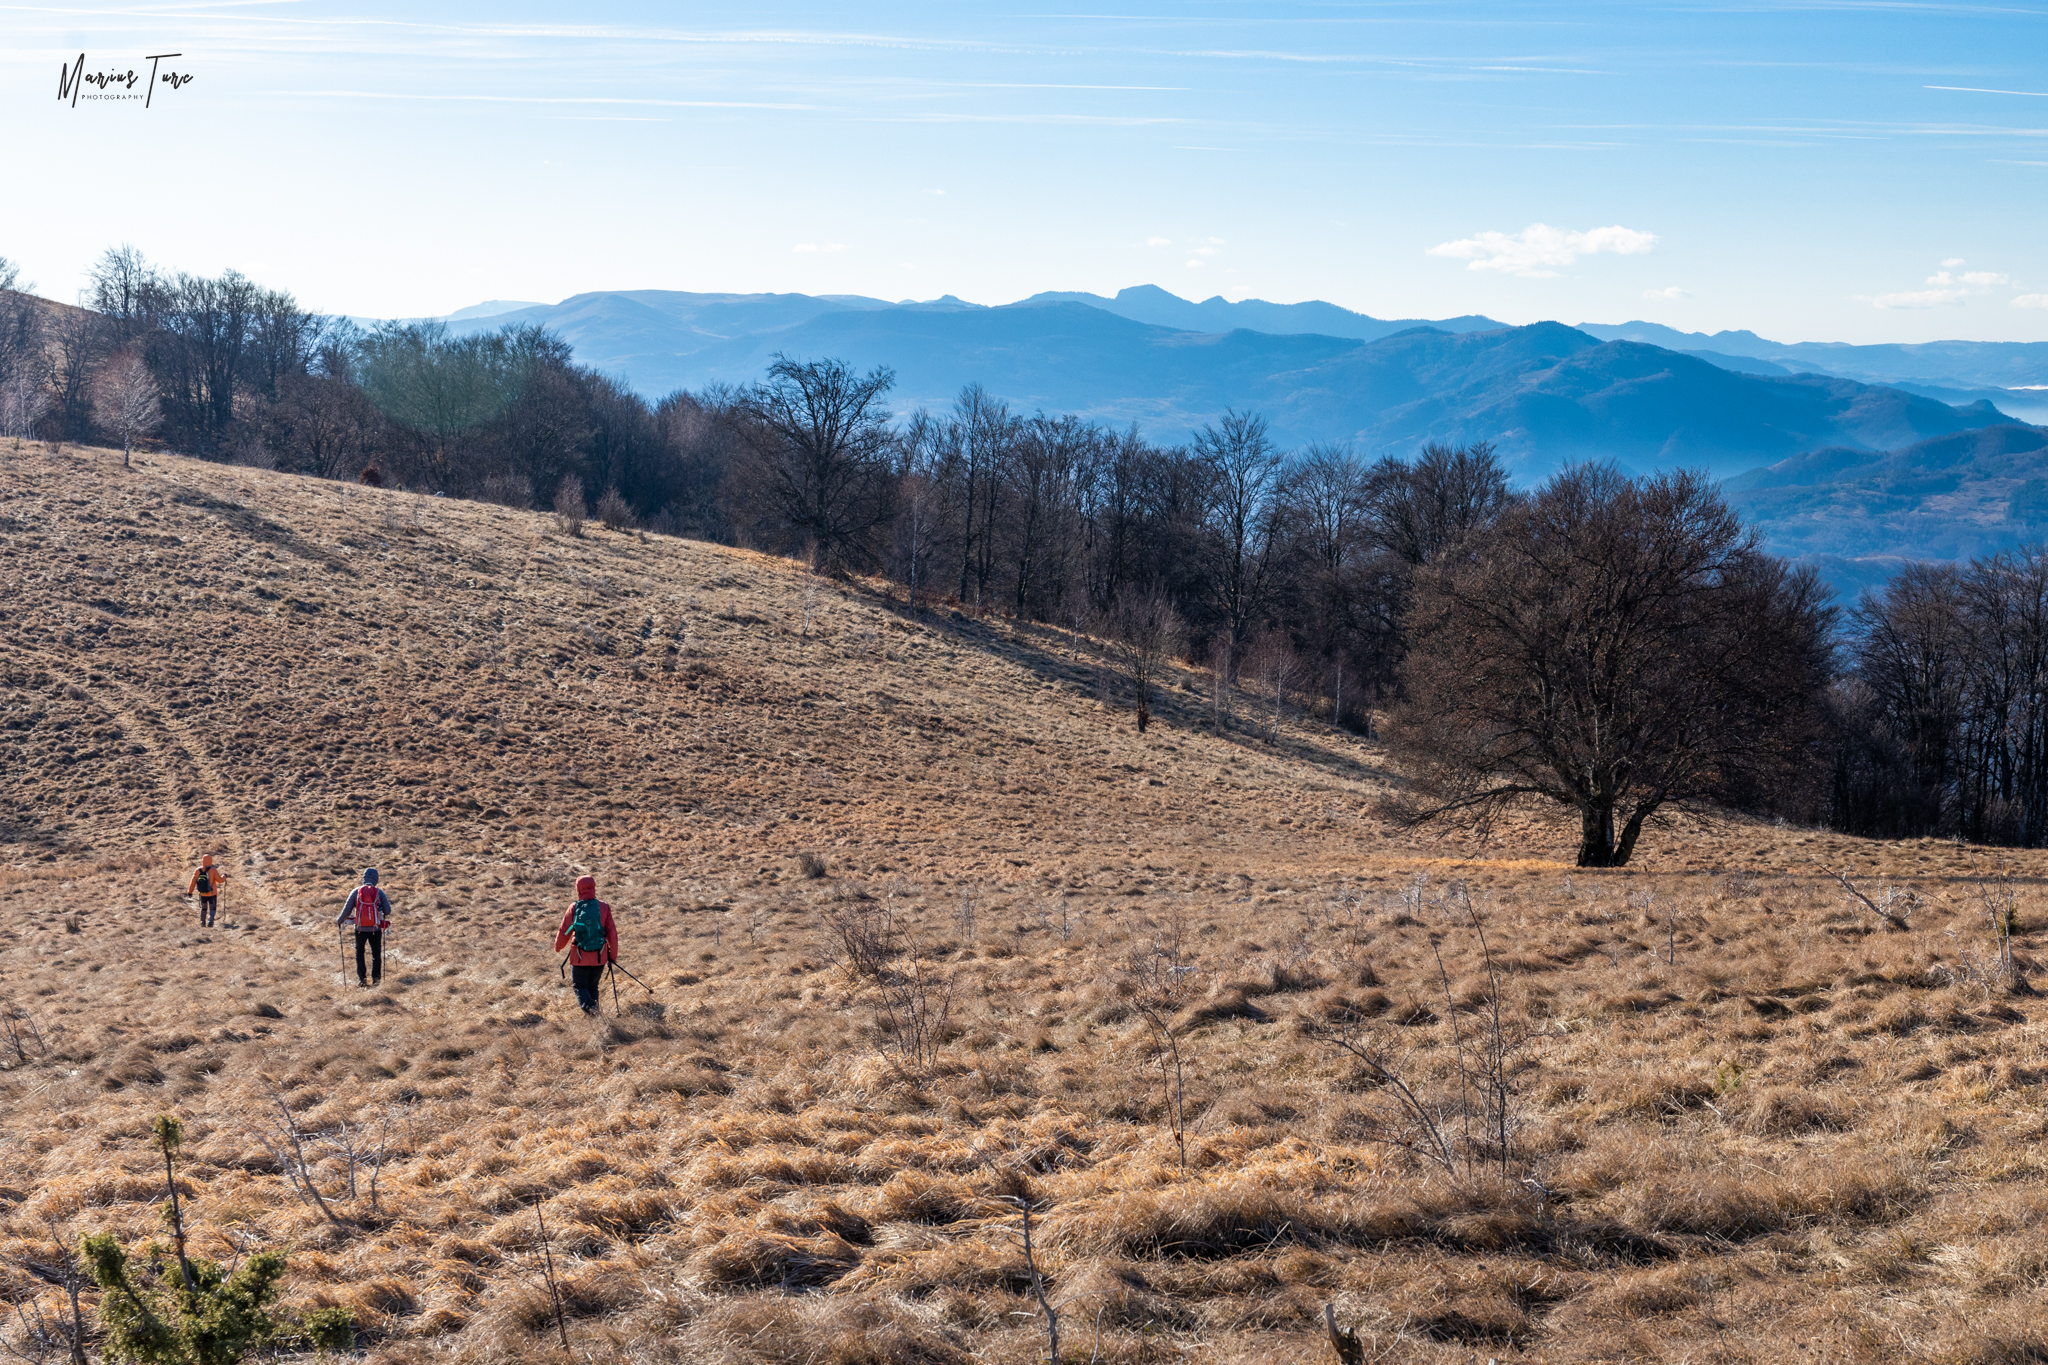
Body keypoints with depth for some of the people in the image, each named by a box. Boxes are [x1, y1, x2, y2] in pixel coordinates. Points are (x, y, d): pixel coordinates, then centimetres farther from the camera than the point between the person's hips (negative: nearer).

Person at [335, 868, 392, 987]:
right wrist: (382, 915, 19)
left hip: (360, 929, 1)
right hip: (375, 929, -1)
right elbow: (388, 911, -4)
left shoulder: (356, 892, -3)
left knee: (359, 952, 20)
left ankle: (361, 978, 12)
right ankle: (376, 980, 5)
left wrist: (339, 920, 15)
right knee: (376, 955, 11)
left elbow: (346, 910, -2)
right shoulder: (379, 893, -3)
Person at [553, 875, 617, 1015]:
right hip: (599, 957, 1)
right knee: (593, 986, 18)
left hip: (579, 957, -1)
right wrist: (613, 956, 10)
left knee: (580, 987, 8)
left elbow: (563, 933, 3)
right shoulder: (604, 908, -5)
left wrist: (558, 947, 25)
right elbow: (612, 933, -1)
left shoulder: (573, 909, -7)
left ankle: (588, 1005, -20)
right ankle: (594, 1014, 16)